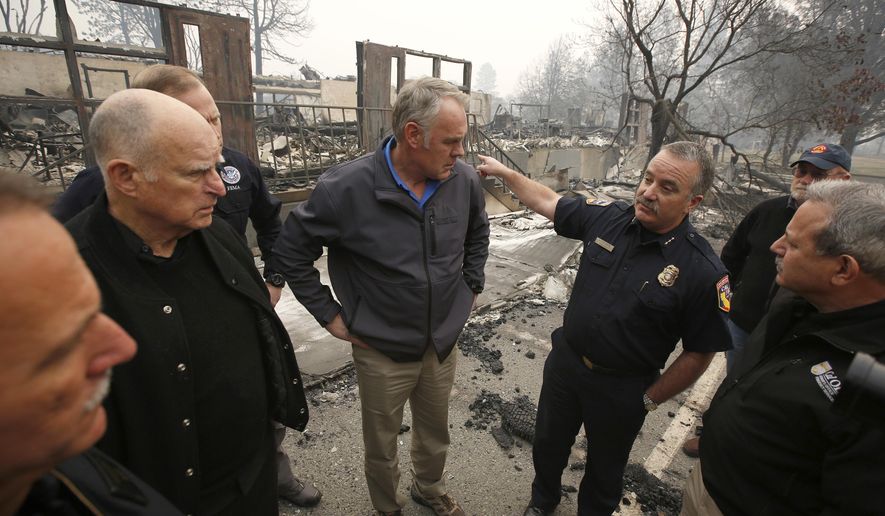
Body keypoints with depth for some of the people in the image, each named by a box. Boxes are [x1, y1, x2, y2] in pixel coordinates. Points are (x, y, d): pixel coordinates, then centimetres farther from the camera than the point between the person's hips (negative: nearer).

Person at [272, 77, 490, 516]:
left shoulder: (464, 180, -9)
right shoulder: (347, 187, -21)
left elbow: (477, 233, 12)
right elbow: (290, 252, -9)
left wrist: (470, 286, 7)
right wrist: (330, 315, -9)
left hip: (444, 344, 4)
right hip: (381, 351, -3)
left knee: (435, 435, 26)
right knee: (382, 447, 19)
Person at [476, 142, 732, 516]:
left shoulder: (703, 271, -23)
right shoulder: (607, 217, -12)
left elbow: (700, 352, -13)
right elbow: (547, 201, 2)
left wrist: (648, 400, -6)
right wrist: (503, 171, 5)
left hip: (622, 388, -3)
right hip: (564, 361, 4)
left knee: (604, 469, 24)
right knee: (547, 445, 27)